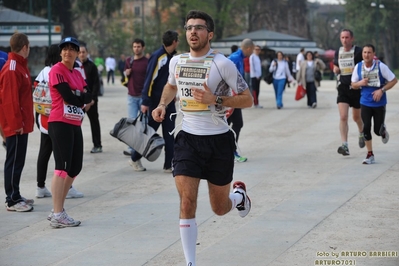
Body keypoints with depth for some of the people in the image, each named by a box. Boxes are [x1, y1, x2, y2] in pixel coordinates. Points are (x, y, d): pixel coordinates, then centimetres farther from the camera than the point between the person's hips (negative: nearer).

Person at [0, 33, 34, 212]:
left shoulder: (19, 66, 14)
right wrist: (17, 122, -20)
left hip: (21, 124, 10)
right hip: (15, 125, -10)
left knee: (17, 161, 15)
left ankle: (15, 196, 22)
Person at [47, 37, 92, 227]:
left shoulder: (77, 74, 18)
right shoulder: (57, 70, -7)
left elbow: (88, 97, 6)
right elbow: (68, 96, -16)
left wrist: (77, 97, -11)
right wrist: (82, 98, 1)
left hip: (75, 125, 9)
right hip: (60, 124, -9)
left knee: (75, 168, 11)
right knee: (62, 168, -11)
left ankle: (57, 210, 21)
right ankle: (58, 216, -10)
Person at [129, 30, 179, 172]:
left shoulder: (172, 57, 10)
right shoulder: (157, 56, -15)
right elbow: (149, 79, -17)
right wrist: (145, 102, -19)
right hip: (156, 101, -7)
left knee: (169, 134, 5)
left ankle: (169, 165, 7)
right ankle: (135, 158, 18)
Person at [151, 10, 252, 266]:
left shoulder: (222, 64, -12)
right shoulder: (176, 62, 3)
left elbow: (247, 99, -9)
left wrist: (215, 100, -22)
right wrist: (163, 104, 6)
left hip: (219, 140, -3)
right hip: (188, 139, 3)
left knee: (220, 208, 11)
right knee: (187, 202, -11)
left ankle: (239, 194, 47)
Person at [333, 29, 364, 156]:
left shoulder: (358, 52, -9)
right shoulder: (338, 52, 7)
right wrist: (335, 69, 3)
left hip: (356, 88, -3)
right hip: (342, 88, 3)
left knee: (356, 117, 14)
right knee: (343, 117, -12)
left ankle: (361, 133, 47)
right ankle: (345, 145, -16)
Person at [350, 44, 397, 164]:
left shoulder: (381, 66, -13)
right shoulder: (358, 67, -4)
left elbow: (394, 80, -7)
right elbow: (353, 85, 8)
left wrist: (382, 90, -18)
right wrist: (360, 83, -16)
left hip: (379, 103, -2)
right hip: (365, 103, 2)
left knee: (378, 130, 4)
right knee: (366, 127, -9)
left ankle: (383, 132, 43)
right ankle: (370, 155, 2)